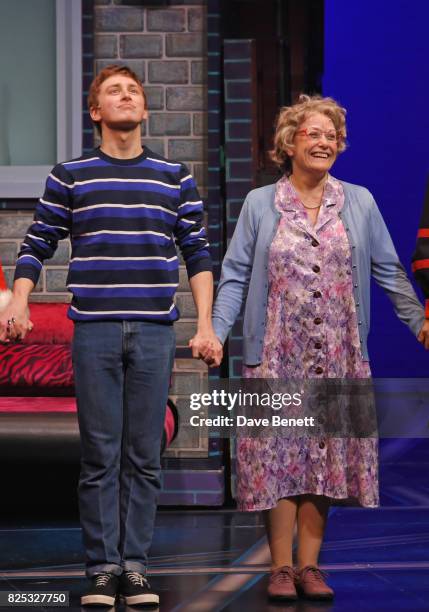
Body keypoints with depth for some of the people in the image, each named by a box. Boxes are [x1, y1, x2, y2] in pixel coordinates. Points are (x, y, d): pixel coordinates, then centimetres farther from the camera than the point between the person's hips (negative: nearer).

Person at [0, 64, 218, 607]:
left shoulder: (175, 177, 10)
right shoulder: (70, 176, 6)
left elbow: (197, 252, 11)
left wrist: (205, 323, 3)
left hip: (154, 332, 1)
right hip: (94, 332, -1)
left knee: (144, 456, 3)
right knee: (100, 456, 0)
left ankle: (134, 565, 10)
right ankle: (102, 569, 6)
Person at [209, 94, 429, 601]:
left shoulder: (359, 203, 7)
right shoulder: (259, 204, 4)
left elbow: (388, 271, 9)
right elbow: (235, 276, 3)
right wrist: (217, 332, -8)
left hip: (337, 358, 2)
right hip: (276, 355, -1)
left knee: (326, 454, 3)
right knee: (278, 455, -2)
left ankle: (309, 565, 11)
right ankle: (281, 567, 7)